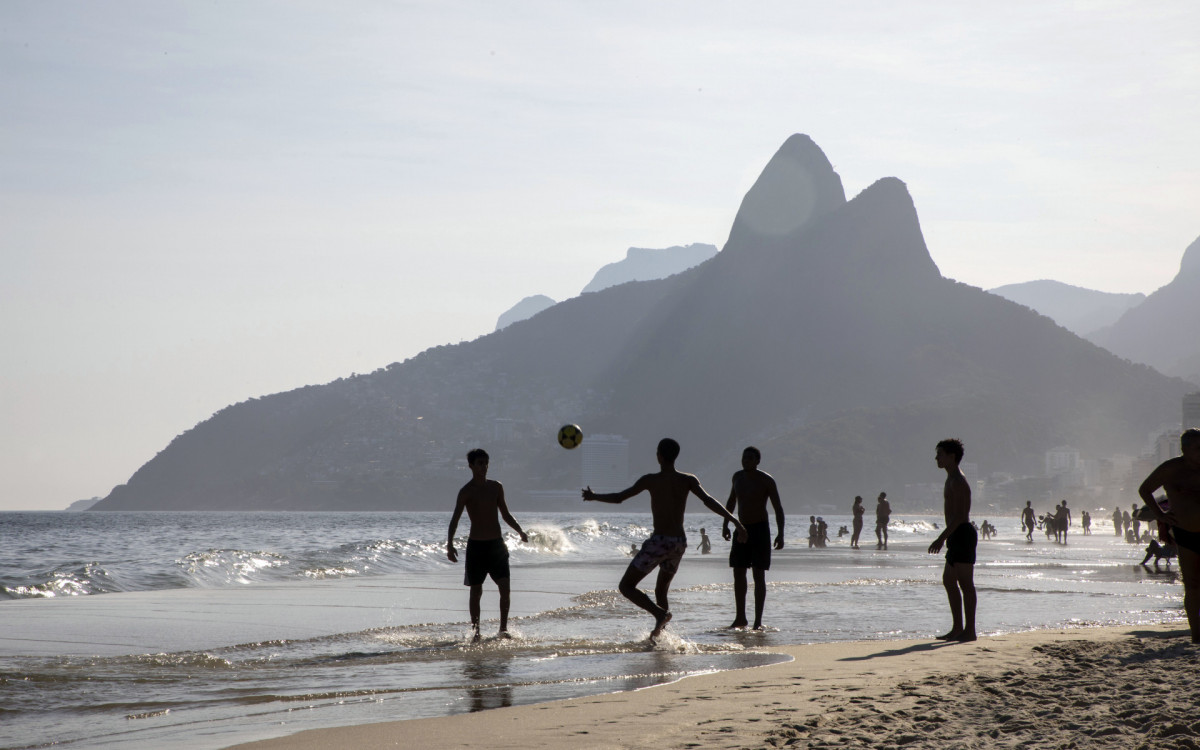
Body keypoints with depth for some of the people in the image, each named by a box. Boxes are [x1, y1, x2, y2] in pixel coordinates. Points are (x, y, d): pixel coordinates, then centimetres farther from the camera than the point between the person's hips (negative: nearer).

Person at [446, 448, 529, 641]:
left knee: (504, 587, -5)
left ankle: (503, 629, 2)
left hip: (497, 544, 4)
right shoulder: (466, 491, -6)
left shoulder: (496, 487, 8)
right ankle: (476, 631, 11)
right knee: (476, 591, 2)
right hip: (476, 545, -4)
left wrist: (520, 531, 3)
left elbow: (505, 514, 18)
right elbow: (455, 519, -11)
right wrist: (449, 544, -23)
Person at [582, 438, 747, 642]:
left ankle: (660, 613, -18)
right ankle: (659, 632, 20)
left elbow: (618, 498, -2)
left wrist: (594, 496, 15)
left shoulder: (651, 480, -7)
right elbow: (708, 501, -12)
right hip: (680, 542, 6)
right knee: (661, 591, 23)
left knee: (626, 586, 1)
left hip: (659, 541, -6)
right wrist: (734, 521, -15)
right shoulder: (688, 480, 2)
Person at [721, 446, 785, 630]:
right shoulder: (737, 477, 7)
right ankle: (740, 618, 12)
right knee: (738, 573, 4)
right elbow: (731, 501, 22)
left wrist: (780, 534, -16)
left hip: (760, 529, -5)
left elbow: (778, 508, -8)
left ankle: (758, 621, -5)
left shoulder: (766, 480, -9)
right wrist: (725, 524, 17)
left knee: (759, 574, -6)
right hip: (742, 529, 5)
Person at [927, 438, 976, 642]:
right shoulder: (953, 479, 19)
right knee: (949, 580, 13)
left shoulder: (958, 481, -14)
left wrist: (941, 538, -24)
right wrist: (945, 538, 24)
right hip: (957, 536, 11)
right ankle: (957, 628, 17)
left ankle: (969, 630, -5)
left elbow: (958, 515, -22)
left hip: (962, 534, -11)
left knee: (966, 583, -7)